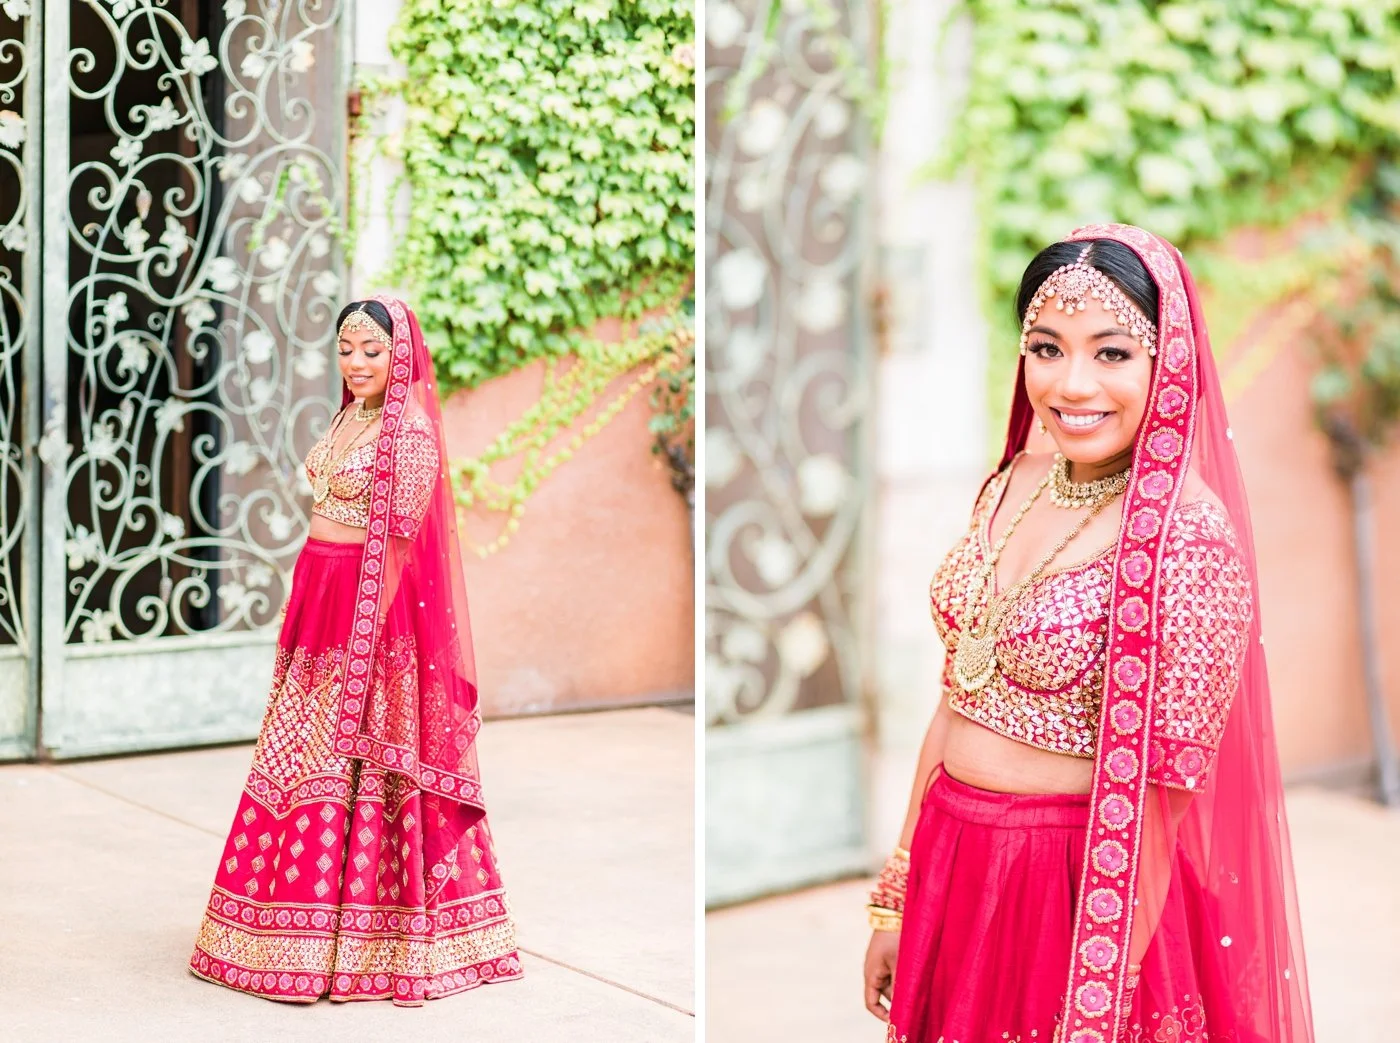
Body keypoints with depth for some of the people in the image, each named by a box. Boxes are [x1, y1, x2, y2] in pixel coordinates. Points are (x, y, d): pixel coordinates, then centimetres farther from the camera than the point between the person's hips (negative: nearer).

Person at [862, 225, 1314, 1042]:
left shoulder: (1191, 536, -20)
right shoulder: (1015, 482, 1)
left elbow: (1161, 801, -18)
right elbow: (958, 696, 7)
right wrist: (897, 901, 11)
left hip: (1080, 891, -6)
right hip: (950, 872, 6)